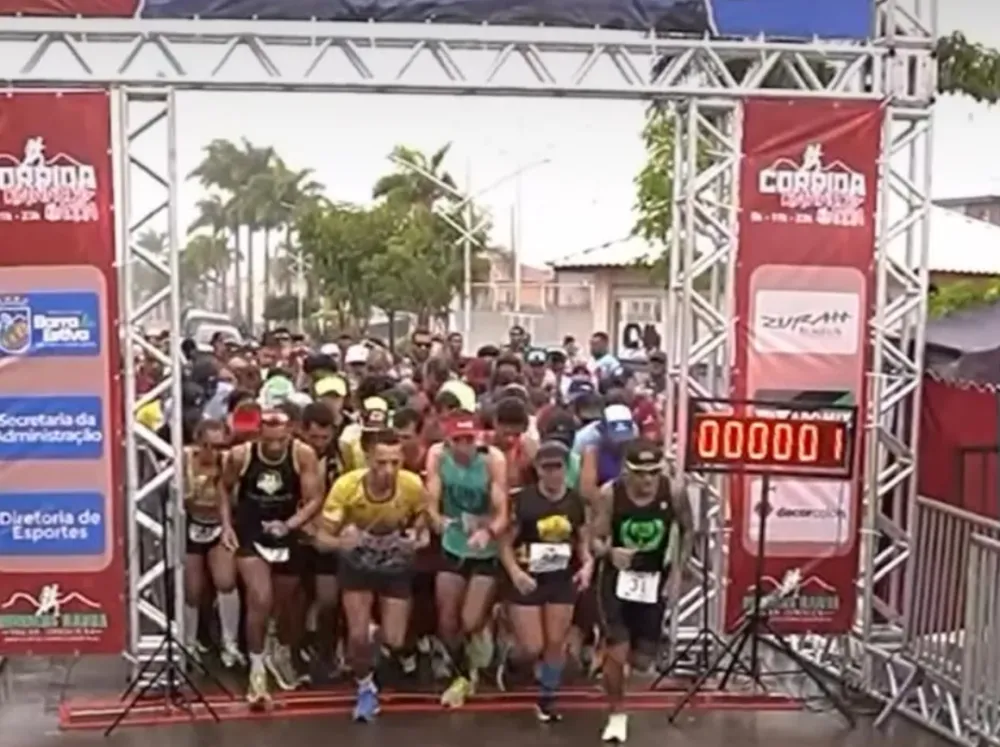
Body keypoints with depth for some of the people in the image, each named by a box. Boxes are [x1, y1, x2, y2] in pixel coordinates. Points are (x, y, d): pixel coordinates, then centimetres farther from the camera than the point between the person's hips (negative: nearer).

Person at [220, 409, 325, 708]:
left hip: (287, 537, 2)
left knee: (286, 603, 17)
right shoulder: (240, 455, -16)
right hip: (250, 536, -2)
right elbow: (225, 489, 3)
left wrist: (289, 524, -26)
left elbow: (315, 499, -13)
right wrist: (226, 525, -4)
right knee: (260, 600, -16)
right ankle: (257, 668, 1)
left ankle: (282, 655, 45)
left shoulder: (303, 455, -18)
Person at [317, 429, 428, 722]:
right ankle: (366, 689, 24)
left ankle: (401, 648, 37)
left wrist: (419, 539, -25)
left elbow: (421, 522, -5)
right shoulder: (346, 486, -31)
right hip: (357, 564, 0)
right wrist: (340, 541, -45)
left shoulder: (413, 485, -28)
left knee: (394, 642, -3)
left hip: (396, 566, 0)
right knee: (358, 635, -7)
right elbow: (323, 536, -24)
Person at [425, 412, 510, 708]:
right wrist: (436, 519, -39)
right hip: (452, 548, 3)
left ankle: (484, 630, 29)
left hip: (487, 551, -3)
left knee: (469, 623, -10)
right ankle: (463, 675, 37)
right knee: (446, 623, 9)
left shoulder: (493, 459, -23)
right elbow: (431, 501, -16)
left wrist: (488, 532, -45)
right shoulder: (437, 455, -15)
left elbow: (502, 513, -24)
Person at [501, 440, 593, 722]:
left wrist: (587, 565, -7)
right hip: (528, 579, -3)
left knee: (556, 642, 7)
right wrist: (515, 572, -24)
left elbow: (583, 540, 11)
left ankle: (547, 696, 25)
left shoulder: (575, 501, 0)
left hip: (563, 579, 3)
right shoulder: (523, 500, -12)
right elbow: (505, 543, -9)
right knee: (532, 649, -4)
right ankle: (511, 660, 31)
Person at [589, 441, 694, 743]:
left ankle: (607, 643, 43)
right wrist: (610, 553, -39)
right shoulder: (609, 495, -20)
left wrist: (678, 570, -4)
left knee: (641, 660, 7)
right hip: (617, 577, -2)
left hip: (654, 579, 2)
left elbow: (688, 530, 3)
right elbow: (594, 540, -17)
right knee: (616, 653, -10)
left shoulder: (674, 493, -16)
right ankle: (616, 715, 16)